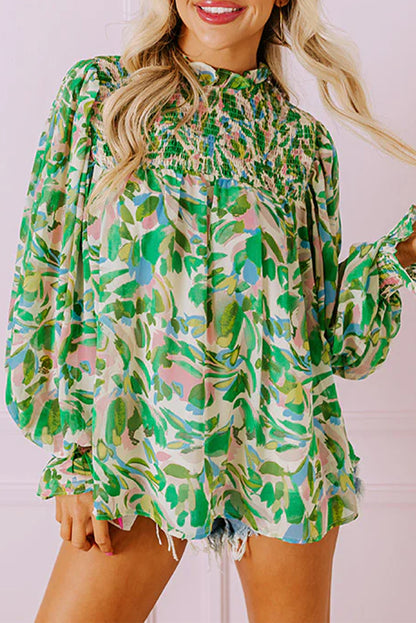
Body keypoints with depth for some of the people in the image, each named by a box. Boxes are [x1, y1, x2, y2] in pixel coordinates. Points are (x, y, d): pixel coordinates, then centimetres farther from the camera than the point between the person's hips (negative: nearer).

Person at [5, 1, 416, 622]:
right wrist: (71, 456, -6)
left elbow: (330, 335, 5)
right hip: (138, 445, -1)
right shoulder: (95, 92, 0)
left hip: (280, 447, 1)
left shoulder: (304, 140, 3)